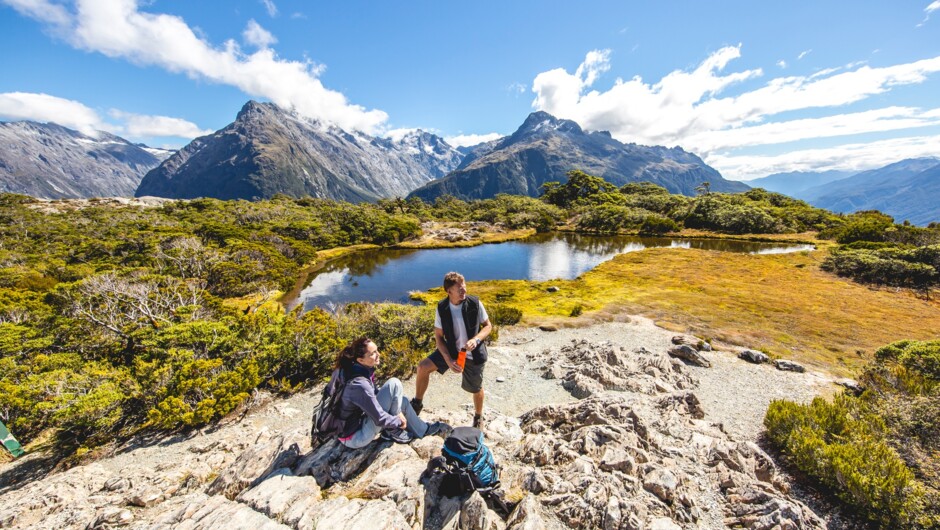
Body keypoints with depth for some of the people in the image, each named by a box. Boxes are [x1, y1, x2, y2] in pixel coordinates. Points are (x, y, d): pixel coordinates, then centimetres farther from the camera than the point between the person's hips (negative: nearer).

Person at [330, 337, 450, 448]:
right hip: (354, 437, -8)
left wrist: (397, 411, -2)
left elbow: (374, 394, 6)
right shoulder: (358, 384, -32)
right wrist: (399, 421, -6)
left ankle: (424, 429, 25)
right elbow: (380, 418, -25)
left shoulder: (351, 369, -6)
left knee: (403, 401, 9)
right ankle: (393, 431, 1)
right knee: (394, 384, -19)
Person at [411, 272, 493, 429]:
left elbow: (488, 326, -8)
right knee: (423, 367, -13)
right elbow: (438, 336, -8)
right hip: (452, 350, 2)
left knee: (476, 388, 16)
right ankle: (417, 403, 13)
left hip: (473, 354, -1)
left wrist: (476, 339, -28)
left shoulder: (475, 303, -20)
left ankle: (478, 417, 48)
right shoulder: (442, 308, -16)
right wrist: (448, 360, -18)